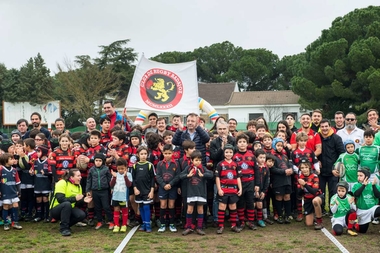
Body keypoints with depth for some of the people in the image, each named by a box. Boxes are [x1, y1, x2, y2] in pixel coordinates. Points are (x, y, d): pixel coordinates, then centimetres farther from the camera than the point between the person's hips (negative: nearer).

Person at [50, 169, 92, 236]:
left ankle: (66, 225, 4)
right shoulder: (62, 183, -16)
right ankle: (63, 228, -26)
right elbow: (60, 199, -27)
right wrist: (74, 198, -27)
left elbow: (77, 204, 7)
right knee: (67, 204, -38)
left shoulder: (79, 186, 5)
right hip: (55, 210, -6)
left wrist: (83, 200, -13)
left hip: (69, 209, 6)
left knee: (82, 215, -22)